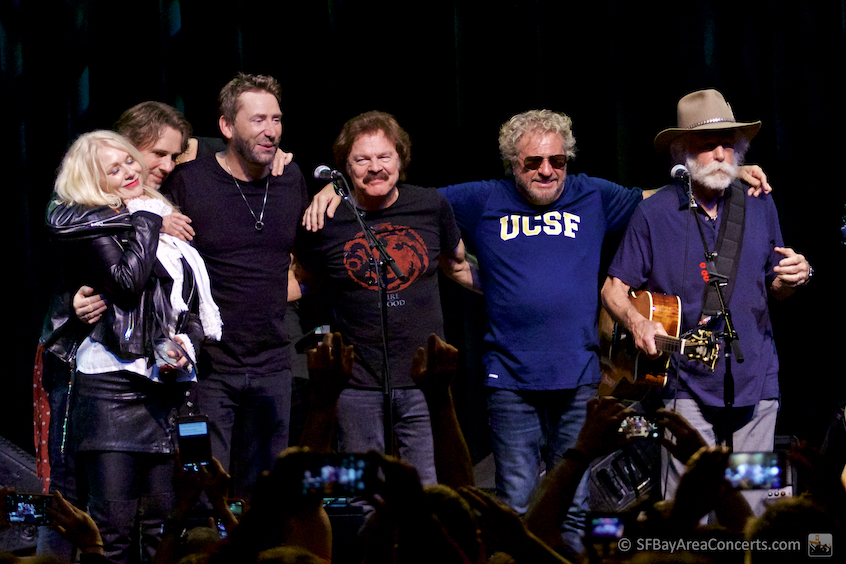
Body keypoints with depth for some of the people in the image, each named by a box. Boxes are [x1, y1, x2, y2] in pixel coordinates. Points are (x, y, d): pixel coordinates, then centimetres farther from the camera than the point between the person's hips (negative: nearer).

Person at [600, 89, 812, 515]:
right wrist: (637, 322, -17)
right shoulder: (655, 213, 0)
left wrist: (792, 278, -4)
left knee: (751, 508, 4)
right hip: (687, 383, -3)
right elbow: (613, 289, 3)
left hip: (754, 380, 3)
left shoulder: (759, 205, 10)